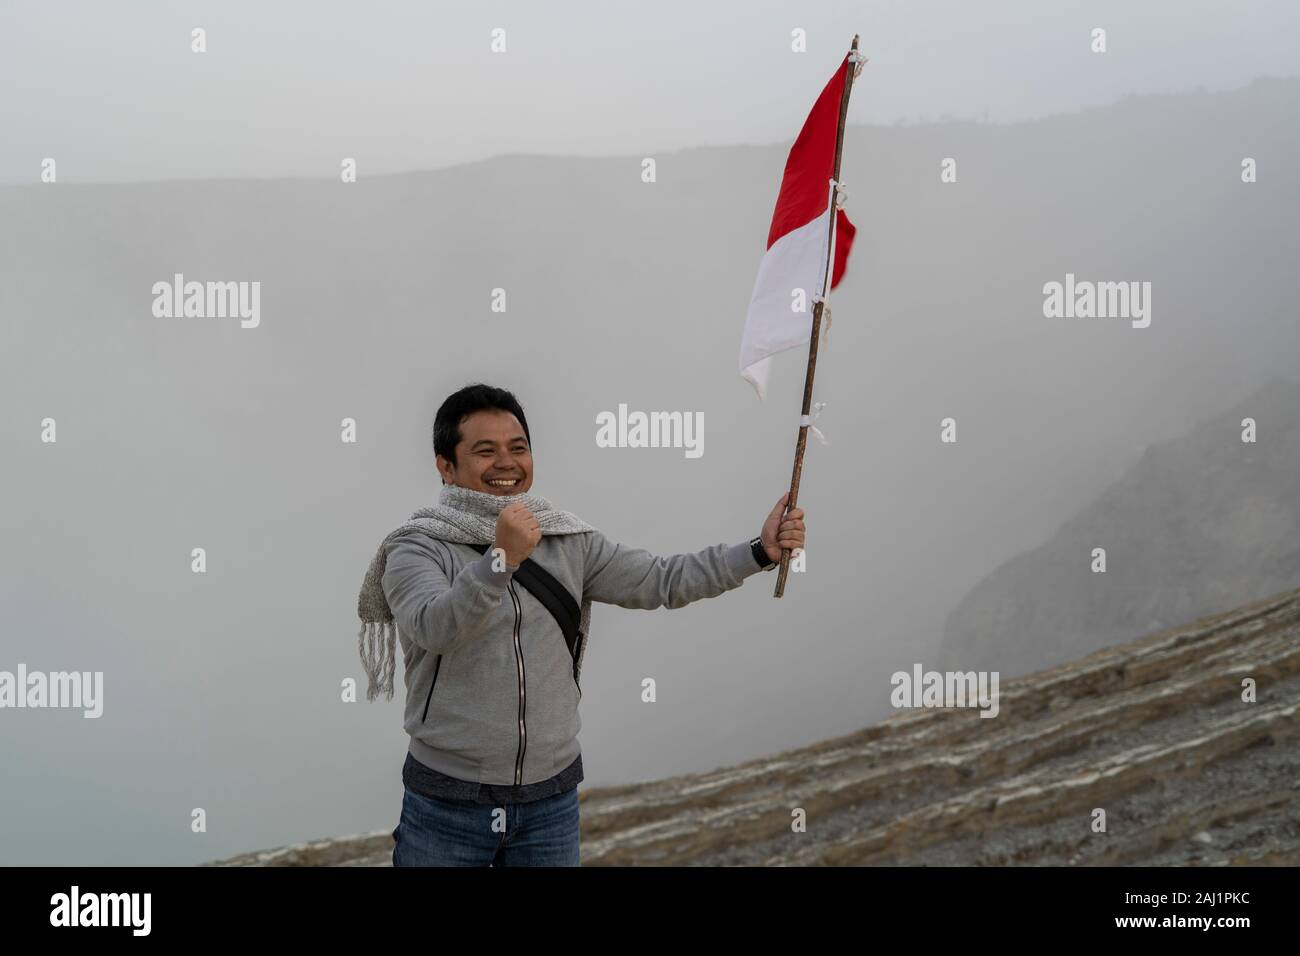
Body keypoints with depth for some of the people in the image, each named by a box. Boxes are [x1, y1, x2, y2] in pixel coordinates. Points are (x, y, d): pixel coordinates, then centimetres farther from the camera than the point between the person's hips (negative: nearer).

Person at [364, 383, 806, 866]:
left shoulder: (569, 542, 6)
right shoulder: (418, 548, -8)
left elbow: (661, 580, 2)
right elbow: (434, 627, -25)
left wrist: (760, 549, -6)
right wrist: (501, 559, -39)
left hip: (553, 799, 4)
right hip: (446, 803, -3)